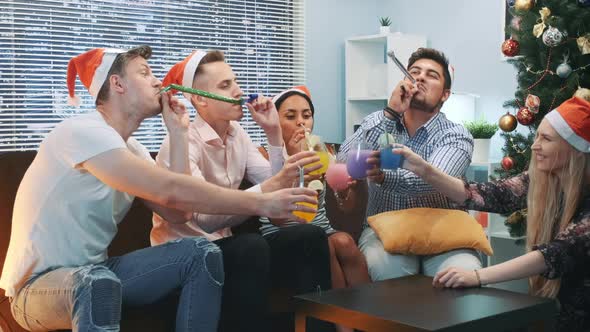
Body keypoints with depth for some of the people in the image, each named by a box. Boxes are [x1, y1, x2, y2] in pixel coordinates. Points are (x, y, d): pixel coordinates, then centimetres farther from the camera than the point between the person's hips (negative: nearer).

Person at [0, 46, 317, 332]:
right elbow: (171, 191, -31)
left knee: (200, 253, -5)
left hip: (93, 273, 8)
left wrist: (178, 133, -2)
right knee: (98, 282, -41)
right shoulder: (83, 131, -21)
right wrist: (262, 203, -29)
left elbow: (176, 212, -3)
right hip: (38, 284, -8)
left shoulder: (131, 149, 8)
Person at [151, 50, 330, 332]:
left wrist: (274, 132, -9)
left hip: (220, 242, 7)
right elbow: (205, 217, -32)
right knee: (252, 246, -34)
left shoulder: (237, 133, 4)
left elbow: (275, 186, -2)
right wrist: (273, 185, -41)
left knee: (310, 237, -9)